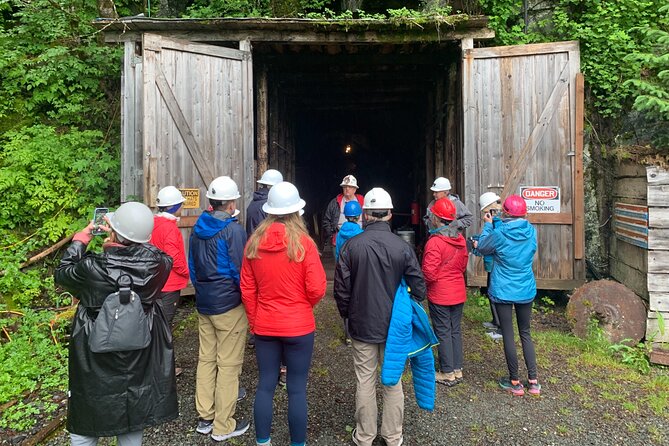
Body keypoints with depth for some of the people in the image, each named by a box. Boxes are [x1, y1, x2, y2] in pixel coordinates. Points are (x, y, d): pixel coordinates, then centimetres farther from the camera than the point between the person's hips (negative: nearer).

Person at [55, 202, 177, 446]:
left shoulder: (92, 268, -24)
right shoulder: (156, 263, -19)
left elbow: (62, 273, -1)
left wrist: (80, 240, 10)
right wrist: (120, 236, 10)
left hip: (96, 363, -2)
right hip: (140, 359, 3)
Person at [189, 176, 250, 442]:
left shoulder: (198, 228, 6)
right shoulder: (233, 229, -17)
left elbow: (192, 265, 13)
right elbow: (239, 270, -15)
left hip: (203, 303, 8)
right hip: (229, 305, -7)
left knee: (206, 359, 16)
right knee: (229, 364, 3)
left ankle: (205, 417, 27)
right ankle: (223, 426, 14)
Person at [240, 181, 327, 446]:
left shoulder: (254, 242, -4)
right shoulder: (303, 243, -15)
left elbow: (247, 289, 3)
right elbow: (317, 289, -15)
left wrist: (254, 321, 14)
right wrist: (303, 305, 6)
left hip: (264, 326, 4)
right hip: (299, 326, -3)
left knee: (265, 385, 15)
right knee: (297, 389, 9)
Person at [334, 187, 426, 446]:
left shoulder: (352, 246, -11)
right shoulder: (403, 247, -11)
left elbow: (341, 289, -6)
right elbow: (419, 288, -6)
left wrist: (348, 315, 10)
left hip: (362, 325, 0)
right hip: (394, 327, 1)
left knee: (365, 382, 12)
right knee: (393, 382, 14)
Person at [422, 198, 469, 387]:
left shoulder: (434, 242, -21)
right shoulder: (460, 239, 2)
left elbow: (429, 273, -22)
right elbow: (463, 264, 12)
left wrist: (422, 285, -2)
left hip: (439, 295, -7)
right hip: (458, 293, 7)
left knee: (443, 333, 5)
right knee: (455, 330, 16)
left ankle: (448, 373, 15)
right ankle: (457, 369, 26)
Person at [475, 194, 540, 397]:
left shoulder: (499, 234, -18)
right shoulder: (531, 231, -5)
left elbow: (482, 248, -1)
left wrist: (487, 225, 11)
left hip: (503, 291, -4)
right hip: (526, 291, 4)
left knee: (508, 335, 7)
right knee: (525, 333, 17)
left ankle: (515, 383, 16)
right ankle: (533, 381, 20)